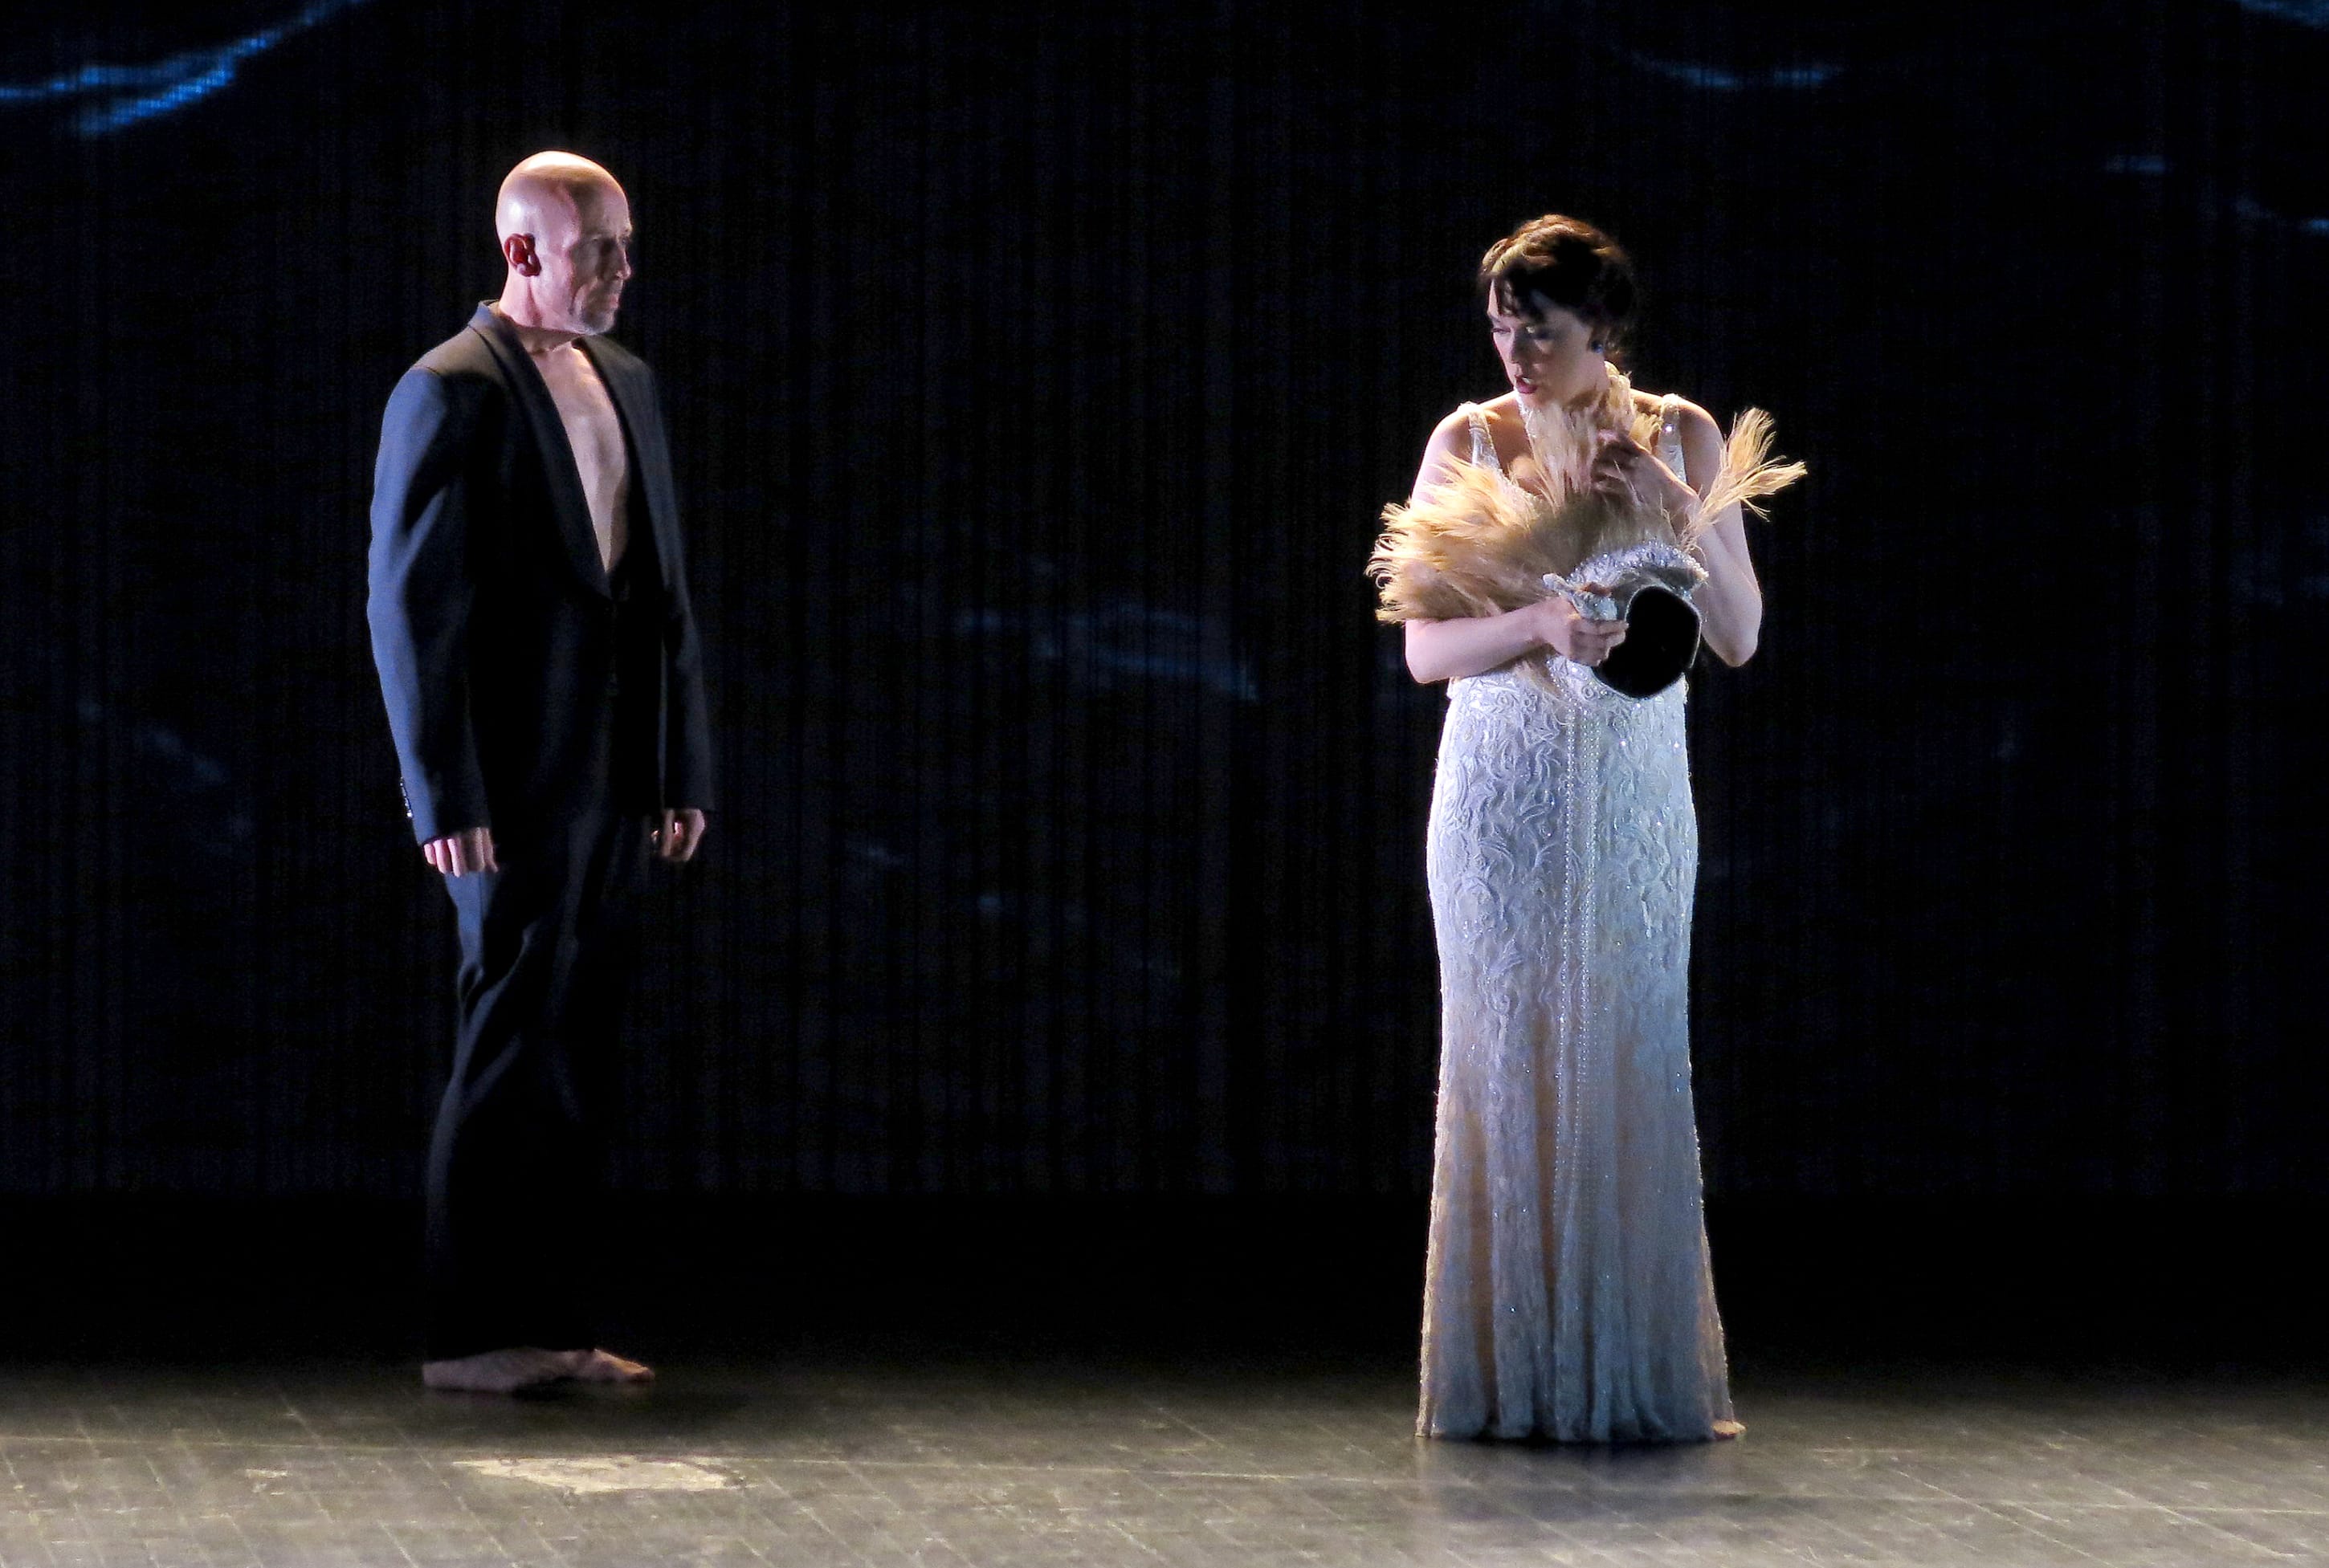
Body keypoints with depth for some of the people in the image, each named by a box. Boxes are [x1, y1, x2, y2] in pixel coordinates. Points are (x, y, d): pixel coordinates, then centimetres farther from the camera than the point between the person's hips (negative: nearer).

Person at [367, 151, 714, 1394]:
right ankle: (467, 1333, 0)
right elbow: (412, 608, -13)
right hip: (515, 782, -7)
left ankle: (551, 1318, 14)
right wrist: (445, 802, -17)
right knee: (514, 1048, -6)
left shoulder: (626, 385, 15)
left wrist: (684, 769, 12)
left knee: (574, 1058, 9)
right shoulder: (450, 394, -9)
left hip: (616, 781, 7)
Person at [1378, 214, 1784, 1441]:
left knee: (1627, 1066, -2)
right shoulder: (1470, 442, 0)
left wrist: (1676, 511, -14)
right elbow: (1423, 646, -4)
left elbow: (1739, 636, 0)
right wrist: (1537, 625, -21)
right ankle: (1503, 1379, 3)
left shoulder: (1681, 438, 3)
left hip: (1634, 789, 1)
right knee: (1502, 1065, -2)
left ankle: (1630, 1377, 4)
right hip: (1503, 787, 0)